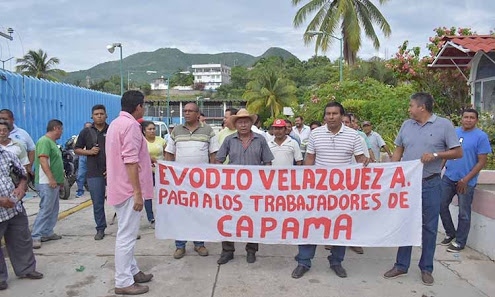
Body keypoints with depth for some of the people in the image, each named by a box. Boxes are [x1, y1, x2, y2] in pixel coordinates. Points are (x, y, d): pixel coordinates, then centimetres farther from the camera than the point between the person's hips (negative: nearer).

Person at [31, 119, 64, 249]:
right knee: (45, 209, -10)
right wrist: (51, 178, -26)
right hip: (47, 183, -10)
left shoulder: (52, 142, 19)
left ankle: (47, 233, 20)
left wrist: (60, 180, 24)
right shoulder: (44, 141, -12)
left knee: (53, 210, 13)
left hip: (54, 182, 10)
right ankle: (35, 237, -6)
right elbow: (43, 160, -21)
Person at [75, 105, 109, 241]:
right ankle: (100, 229, 20)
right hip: (94, 173, 2)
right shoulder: (86, 132, 8)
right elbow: (77, 150, 12)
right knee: (97, 203, 7)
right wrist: (89, 151, -8)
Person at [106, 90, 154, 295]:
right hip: (128, 188, -10)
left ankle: (131, 271, 29)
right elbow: (130, 161, -23)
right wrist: (137, 192, -22)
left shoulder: (116, 123, 15)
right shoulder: (130, 125, -17)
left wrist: (146, 164, 31)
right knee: (127, 235, -3)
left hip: (120, 187, 11)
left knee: (127, 234, 17)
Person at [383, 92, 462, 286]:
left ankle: (426, 268, 23)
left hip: (430, 184, -3)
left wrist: (436, 155, -18)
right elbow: (398, 151, 14)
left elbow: (458, 152, -3)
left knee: (429, 227, 8)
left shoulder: (444, 125, -4)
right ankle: (401, 265, 22)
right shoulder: (406, 125, 7)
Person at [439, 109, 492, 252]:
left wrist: (465, 180, -14)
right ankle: (450, 233, 30)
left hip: (466, 182, -5)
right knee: (441, 205, 10)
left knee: (464, 213, 6)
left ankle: (460, 242, 21)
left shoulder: (481, 136, -8)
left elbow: (482, 162, -10)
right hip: (448, 177, 5)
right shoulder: (454, 132, 6)